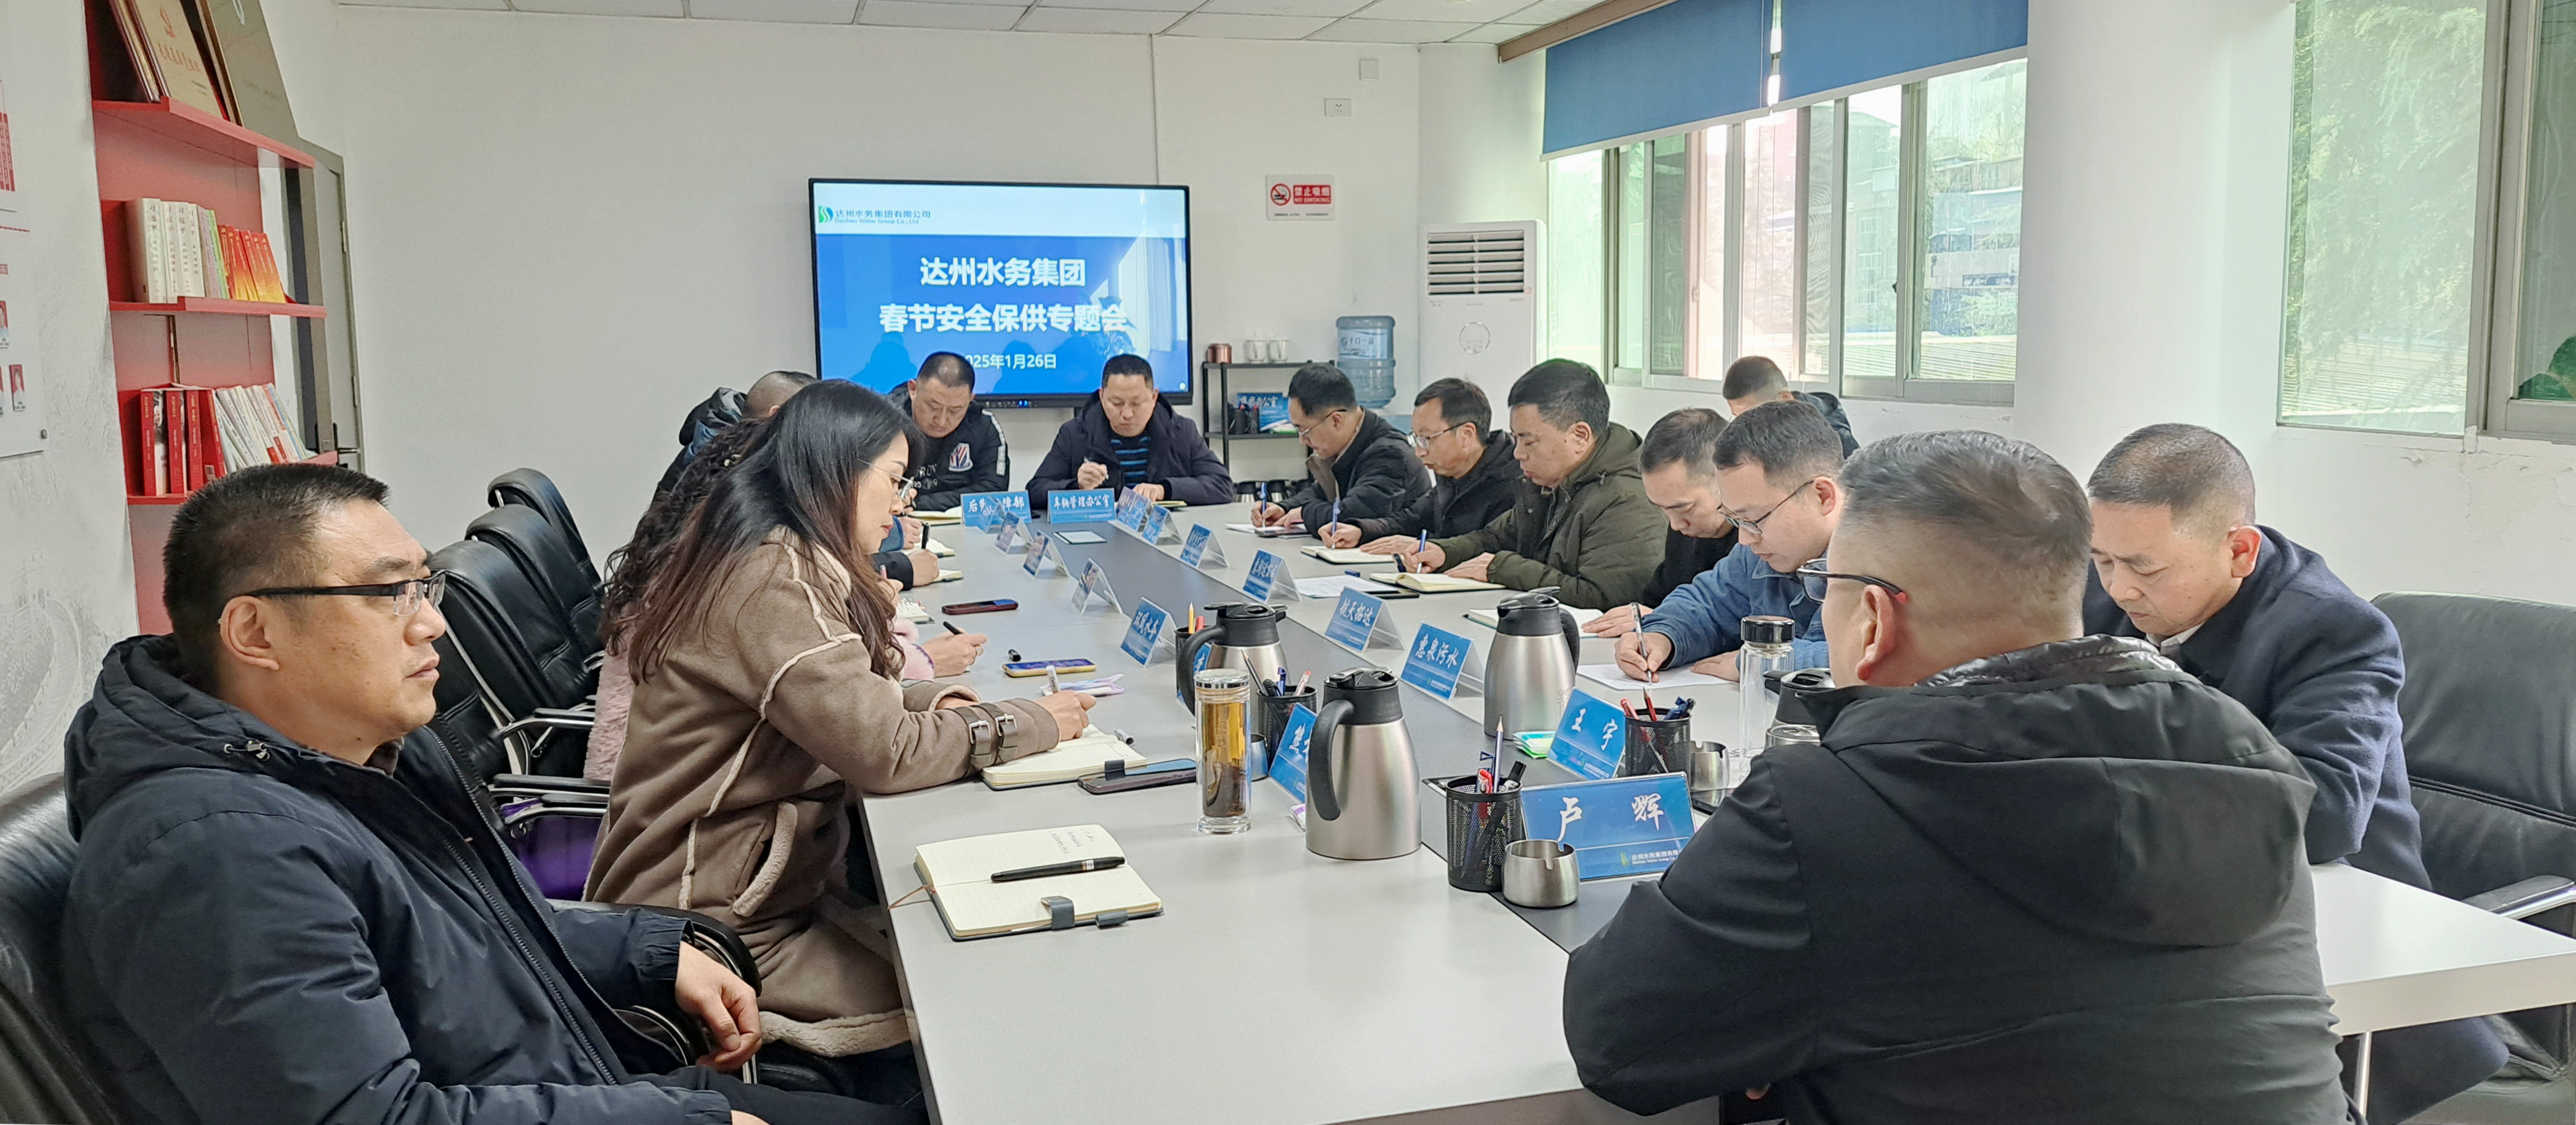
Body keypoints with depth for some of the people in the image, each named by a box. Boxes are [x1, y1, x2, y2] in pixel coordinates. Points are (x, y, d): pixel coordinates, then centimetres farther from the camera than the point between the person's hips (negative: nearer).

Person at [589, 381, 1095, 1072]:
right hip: (716, 928, -9)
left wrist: (937, 703, -2)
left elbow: (847, 701, 16)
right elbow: (884, 751, -24)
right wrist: (1033, 725, -11)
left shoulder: (779, 556, 8)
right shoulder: (773, 580, -22)